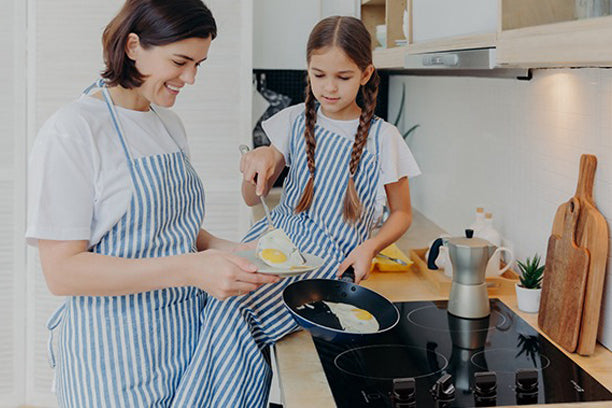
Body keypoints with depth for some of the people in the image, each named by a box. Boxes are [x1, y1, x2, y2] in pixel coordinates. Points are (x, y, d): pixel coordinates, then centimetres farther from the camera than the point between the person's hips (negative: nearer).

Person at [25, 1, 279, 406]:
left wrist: (224, 249, -3)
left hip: (186, 337, 7)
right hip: (116, 354, -7)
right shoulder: (71, 132, -16)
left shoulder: (170, 123, 9)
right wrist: (189, 269, -27)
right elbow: (62, 271, -20)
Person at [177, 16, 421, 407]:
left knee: (233, 312, -28)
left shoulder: (382, 138, 0)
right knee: (217, 298, -28)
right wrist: (261, 159, -8)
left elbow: (402, 213, 11)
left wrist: (369, 247, -9)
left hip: (331, 256, -4)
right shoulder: (296, 121, 10)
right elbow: (253, 198, 14)